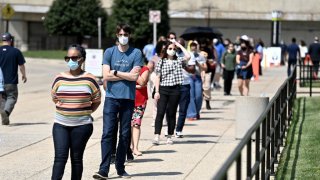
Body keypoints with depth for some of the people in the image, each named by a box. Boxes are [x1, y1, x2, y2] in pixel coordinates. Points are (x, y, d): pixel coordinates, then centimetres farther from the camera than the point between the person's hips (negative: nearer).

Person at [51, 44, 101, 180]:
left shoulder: (89, 79, -2)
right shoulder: (60, 79, 4)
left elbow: (96, 101, 7)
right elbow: (55, 98, 16)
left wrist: (85, 112, 7)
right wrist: (65, 111, 12)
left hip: (82, 125, -1)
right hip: (60, 125, 2)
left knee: (76, 158, 5)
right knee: (60, 157, -7)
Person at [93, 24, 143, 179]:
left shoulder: (136, 53, 3)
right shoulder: (109, 52, 6)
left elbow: (134, 76, -8)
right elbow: (106, 76, -3)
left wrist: (115, 72, -3)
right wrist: (126, 75, -5)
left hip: (128, 98, 0)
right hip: (111, 98, 0)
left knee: (125, 135, 6)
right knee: (107, 133, -8)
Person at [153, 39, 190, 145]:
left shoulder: (179, 61, 8)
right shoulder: (161, 62, 8)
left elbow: (188, 56, -12)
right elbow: (158, 77, 5)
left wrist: (179, 45, -3)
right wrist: (157, 91, -3)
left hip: (175, 90, 1)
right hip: (163, 89, -1)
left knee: (171, 114, 6)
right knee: (160, 113, -10)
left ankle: (169, 137, 12)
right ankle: (157, 136, -15)